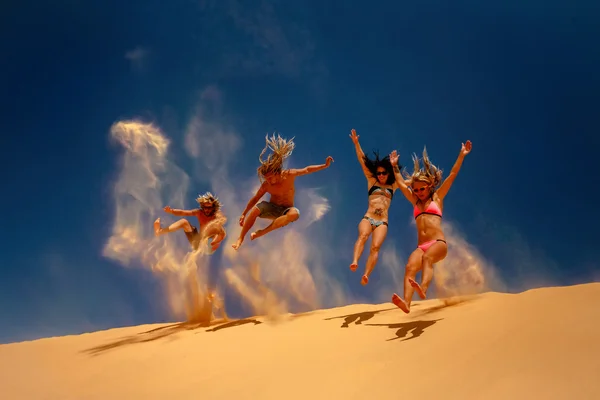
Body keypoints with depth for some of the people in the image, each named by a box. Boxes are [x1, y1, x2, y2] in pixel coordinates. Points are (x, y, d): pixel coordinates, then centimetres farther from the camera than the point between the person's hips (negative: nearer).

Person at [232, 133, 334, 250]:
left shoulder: (290, 175, -17)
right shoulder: (266, 185, -14)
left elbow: (307, 169, -3)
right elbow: (255, 199, -1)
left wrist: (325, 165, -7)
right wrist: (244, 214, 3)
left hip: (285, 210, 0)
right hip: (271, 209, 0)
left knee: (295, 213, -39)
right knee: (257, 208, -33)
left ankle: (263, 232, -35)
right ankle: (240, 238, -22)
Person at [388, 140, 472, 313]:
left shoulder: (437, 197, 16)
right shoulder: (415, 202, 25)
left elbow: (452, 175, 12)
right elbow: (401, 183, 34)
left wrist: (462, 155, 10)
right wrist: (395, 166, 38)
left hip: (438, 243, -3)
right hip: (421, 246, 3)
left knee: (427, 258, -37)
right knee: (410, 267, -28)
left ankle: (423, 289, -63)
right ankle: (406, 303, -50)